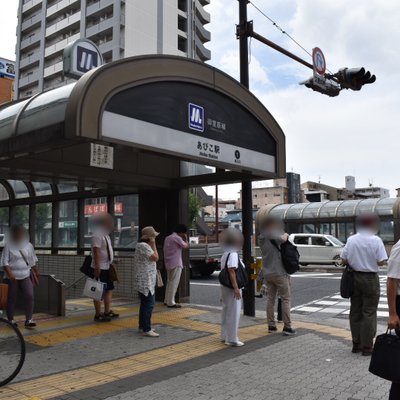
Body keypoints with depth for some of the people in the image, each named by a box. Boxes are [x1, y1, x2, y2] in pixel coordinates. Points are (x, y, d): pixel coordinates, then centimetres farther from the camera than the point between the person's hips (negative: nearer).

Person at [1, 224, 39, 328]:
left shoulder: (29, 246, 8)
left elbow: (33, 261, 18)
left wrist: (36, 272, 22)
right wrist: (10, 274, -22)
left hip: (26, 277, 3)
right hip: (12, 278, -3)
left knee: (29, 296, -9)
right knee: (11, 299, 6)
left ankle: (28, 320, -5)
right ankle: (11, 320, 21)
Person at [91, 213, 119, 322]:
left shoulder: (106, 235, 15)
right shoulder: (97, 235, -16)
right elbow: (96, 252, -23)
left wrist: (111, 264, 22)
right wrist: (97, 267, -27)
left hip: (107, 268, 10)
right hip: (100, 268, -10)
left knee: (109, 289, 15)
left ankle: (107, 311, 25)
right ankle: (98, 315, 4)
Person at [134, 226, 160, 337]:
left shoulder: (141, 245, 16)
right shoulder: (144, 246, -17)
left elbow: (152, 259, 19)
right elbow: (155, 258, -18)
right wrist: (153, 245, -12)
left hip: (144, 281, 11)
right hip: (146, 281, -11)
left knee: (145, 304, 17)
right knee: (149, 305, -8)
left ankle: (142, 326, 25)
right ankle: (146, 330, -5)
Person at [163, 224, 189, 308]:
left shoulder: (168, 238, 14)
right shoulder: (177, 238, -13)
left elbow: (165, 251, 15)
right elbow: (186, 246, -6)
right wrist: (185, 238, 8)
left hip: (168, 263, 9)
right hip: (176, 264, -9)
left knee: (169, 282, 15)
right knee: (174, 283, -6)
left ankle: (167, 300, 19)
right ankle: (171, 303, -6)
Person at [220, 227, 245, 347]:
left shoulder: (225, 254, 14)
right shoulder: (233, 254, -17)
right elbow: (231, 272, -23)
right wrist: (236, 288, -23)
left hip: (225, 287, 10)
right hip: (232, 288, -10)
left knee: (227, 312, 18)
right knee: (233, 313, -3)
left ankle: (225, 336, 28)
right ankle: (232, 339, 3)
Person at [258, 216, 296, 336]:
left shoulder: (262, 238, 8)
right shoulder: (273, 237, -14)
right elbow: (284, 238, -26)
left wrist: (282, 235, 4)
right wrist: (285, 234, -6)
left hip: (267, 274, 7)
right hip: (279, 273, -7)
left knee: (270, 299, 11)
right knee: (285, 300, 1)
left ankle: (271, 326, 14)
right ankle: (287, 327, 2)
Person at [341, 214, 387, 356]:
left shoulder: (351, 240, 0)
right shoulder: (376, 240, -12)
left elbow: (344, 260, 1)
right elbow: (381, 262, -14)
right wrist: (372, 261, 6)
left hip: (354, 278, 4)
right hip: (370, 279, -4)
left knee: (355, 312, 13)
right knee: (369, 313, 4)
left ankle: (356, 344, 20)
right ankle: (367, 347, 7)